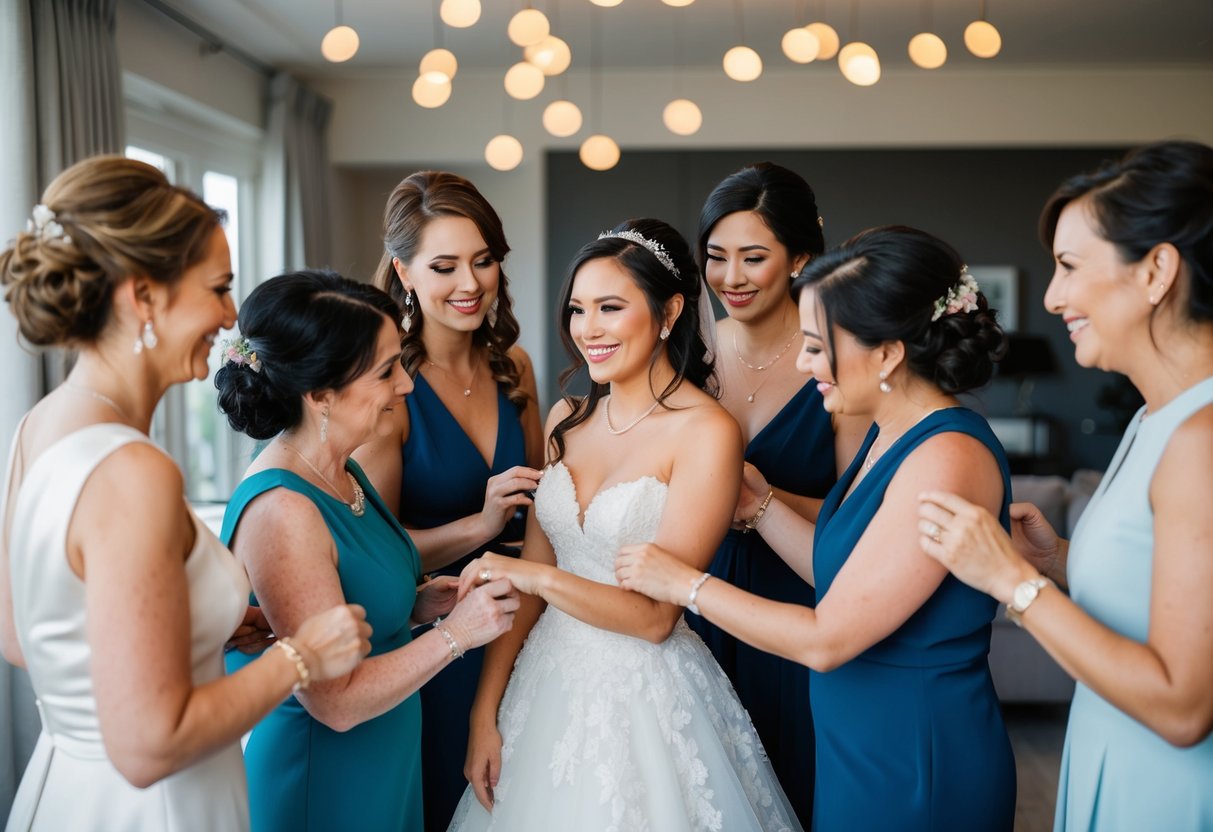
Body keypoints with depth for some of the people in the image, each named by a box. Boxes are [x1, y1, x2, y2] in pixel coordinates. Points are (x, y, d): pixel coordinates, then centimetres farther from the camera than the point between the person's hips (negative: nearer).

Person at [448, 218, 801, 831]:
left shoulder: (707, 431, -15)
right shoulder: (568, 418, 2)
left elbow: (656, 616, -16)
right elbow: (527, 578, 3)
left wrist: (536, 575, -20)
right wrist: (486, 712, 1)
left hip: (645, 694, -5)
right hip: (548, 682, 5)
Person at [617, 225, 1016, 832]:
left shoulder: (947, 459, -26)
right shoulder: (889, 436, 3)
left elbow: (826, 639, -24)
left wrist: (686, 584, -16)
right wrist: (757, 503, 4)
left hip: (916, 769, -8)